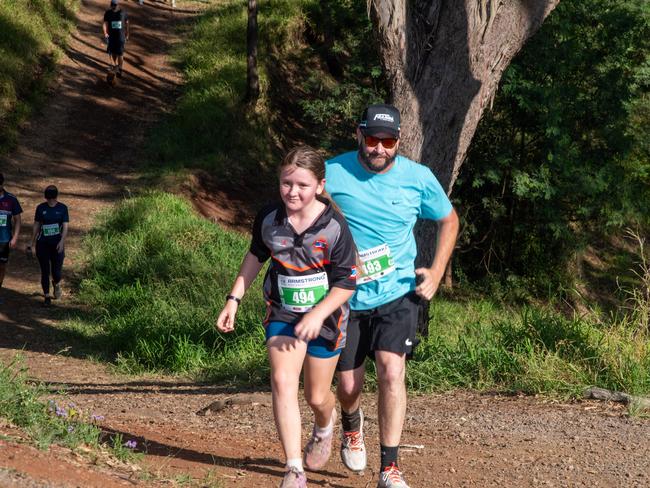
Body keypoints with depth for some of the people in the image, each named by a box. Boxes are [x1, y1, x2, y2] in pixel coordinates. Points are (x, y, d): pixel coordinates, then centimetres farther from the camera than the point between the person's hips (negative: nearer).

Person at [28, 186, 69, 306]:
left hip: (57, 245, -1)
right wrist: (33, 244, 7)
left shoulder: (62, 208, -2)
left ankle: (56, 284, 34)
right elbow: (36, 226, 6)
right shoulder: (41, 208, 0)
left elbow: (65, 227, -7)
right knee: (45, 271, 3)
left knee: (56, 272, -1)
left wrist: (62, 241, -21)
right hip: (43, 244, 1)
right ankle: (46, 296, 16)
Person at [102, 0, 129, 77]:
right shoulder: (108, 13, -5)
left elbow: (126, 23, 7)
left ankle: (120, 70, -2)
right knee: (113, 52, 13)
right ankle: (115, 65, 36)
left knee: (120, 53, -6)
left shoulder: (123, 12, -4)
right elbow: (105, 23, -15)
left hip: (120, 36, -2)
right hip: (111, 36, 2)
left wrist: (127, 35, 10)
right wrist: (105, 33, -32)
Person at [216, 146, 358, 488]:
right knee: (283, 381, -19)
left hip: (325, 317, -2)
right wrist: (234, 299, 6)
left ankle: (324, 427, 50)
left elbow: (346, 283, -15)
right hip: (282, 314, 2)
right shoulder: (268, 219, -10)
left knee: (316, 396, 9)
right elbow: (256, 256, 11)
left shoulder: (335, 228, -21)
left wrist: (318, 315, -28)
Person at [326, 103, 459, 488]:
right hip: (347, 297, 1)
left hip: (398, 294, -1)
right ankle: (352, 426, 47)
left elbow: (449, 220, 11)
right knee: (349, 385, 9)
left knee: (391, 370, -19)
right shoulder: (332, 173, -11)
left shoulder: (419, 178, -7)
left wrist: (437, 272, 1)